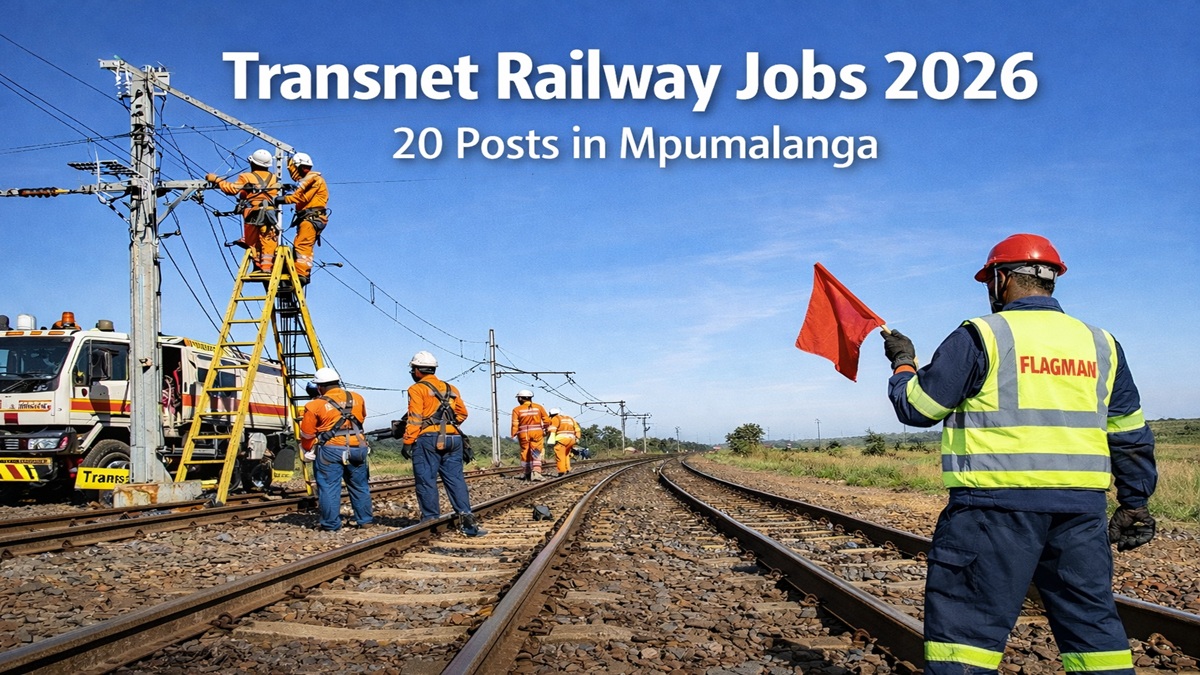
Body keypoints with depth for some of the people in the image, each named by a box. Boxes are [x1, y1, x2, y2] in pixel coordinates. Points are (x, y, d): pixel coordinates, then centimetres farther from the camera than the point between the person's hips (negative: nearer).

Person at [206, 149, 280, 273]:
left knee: (252, 242, 8)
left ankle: (258, 265, 1)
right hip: (269, 214, 2)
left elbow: (233, 189, -7)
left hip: (252, 214, -2)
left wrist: (216, 180, 3)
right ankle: (267, 265, -10)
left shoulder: (246, 177, 2)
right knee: (268, 242, -1)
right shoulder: (273, 178, 14)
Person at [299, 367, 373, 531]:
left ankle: (331, 524, 6)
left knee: (329, 487, 4)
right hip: (357, 448, 4)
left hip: (331, 450, -4)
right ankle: (365, 519, 25)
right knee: (360, 486, 17)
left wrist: (308, 450, 21)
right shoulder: (357, 399, 10)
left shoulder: (316, 405, -3)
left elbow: (306, 434, 4)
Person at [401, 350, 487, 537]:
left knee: (426, 480, 0)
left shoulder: (417, 389, -1)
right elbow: (462, 413, 18)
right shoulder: (451, 388, 18)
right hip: (453, 438, 5)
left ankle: (431, 520, 0)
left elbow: (414, 418, -9)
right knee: (455, 478, 5)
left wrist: (407, 442, -8)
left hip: (427, 439, -5)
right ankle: (466, 516, -5)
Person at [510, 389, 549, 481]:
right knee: (536, 453, -2)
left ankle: (528, 474, 18)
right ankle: (536, 472, -19)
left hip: (524, 433, 0)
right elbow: (547, 420, 3)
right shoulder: (539, 407, 5)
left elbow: (515, 424, -8)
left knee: (525, 453, 12)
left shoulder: (517, 410, -1)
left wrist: (514, 435, -2)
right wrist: (545, 429, 19)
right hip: (537, 432, 0)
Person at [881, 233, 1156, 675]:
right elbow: (1131, 436, 16)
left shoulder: (980, 337, -4)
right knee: (1091, 622, 13)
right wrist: (1134, 502, 24)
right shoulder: (1100, 344, 13)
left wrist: (902, 364, 17)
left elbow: (917, 407, -1)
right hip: (1080, 507, 6)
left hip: (998, 503, -5)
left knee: (966, 621, -1)